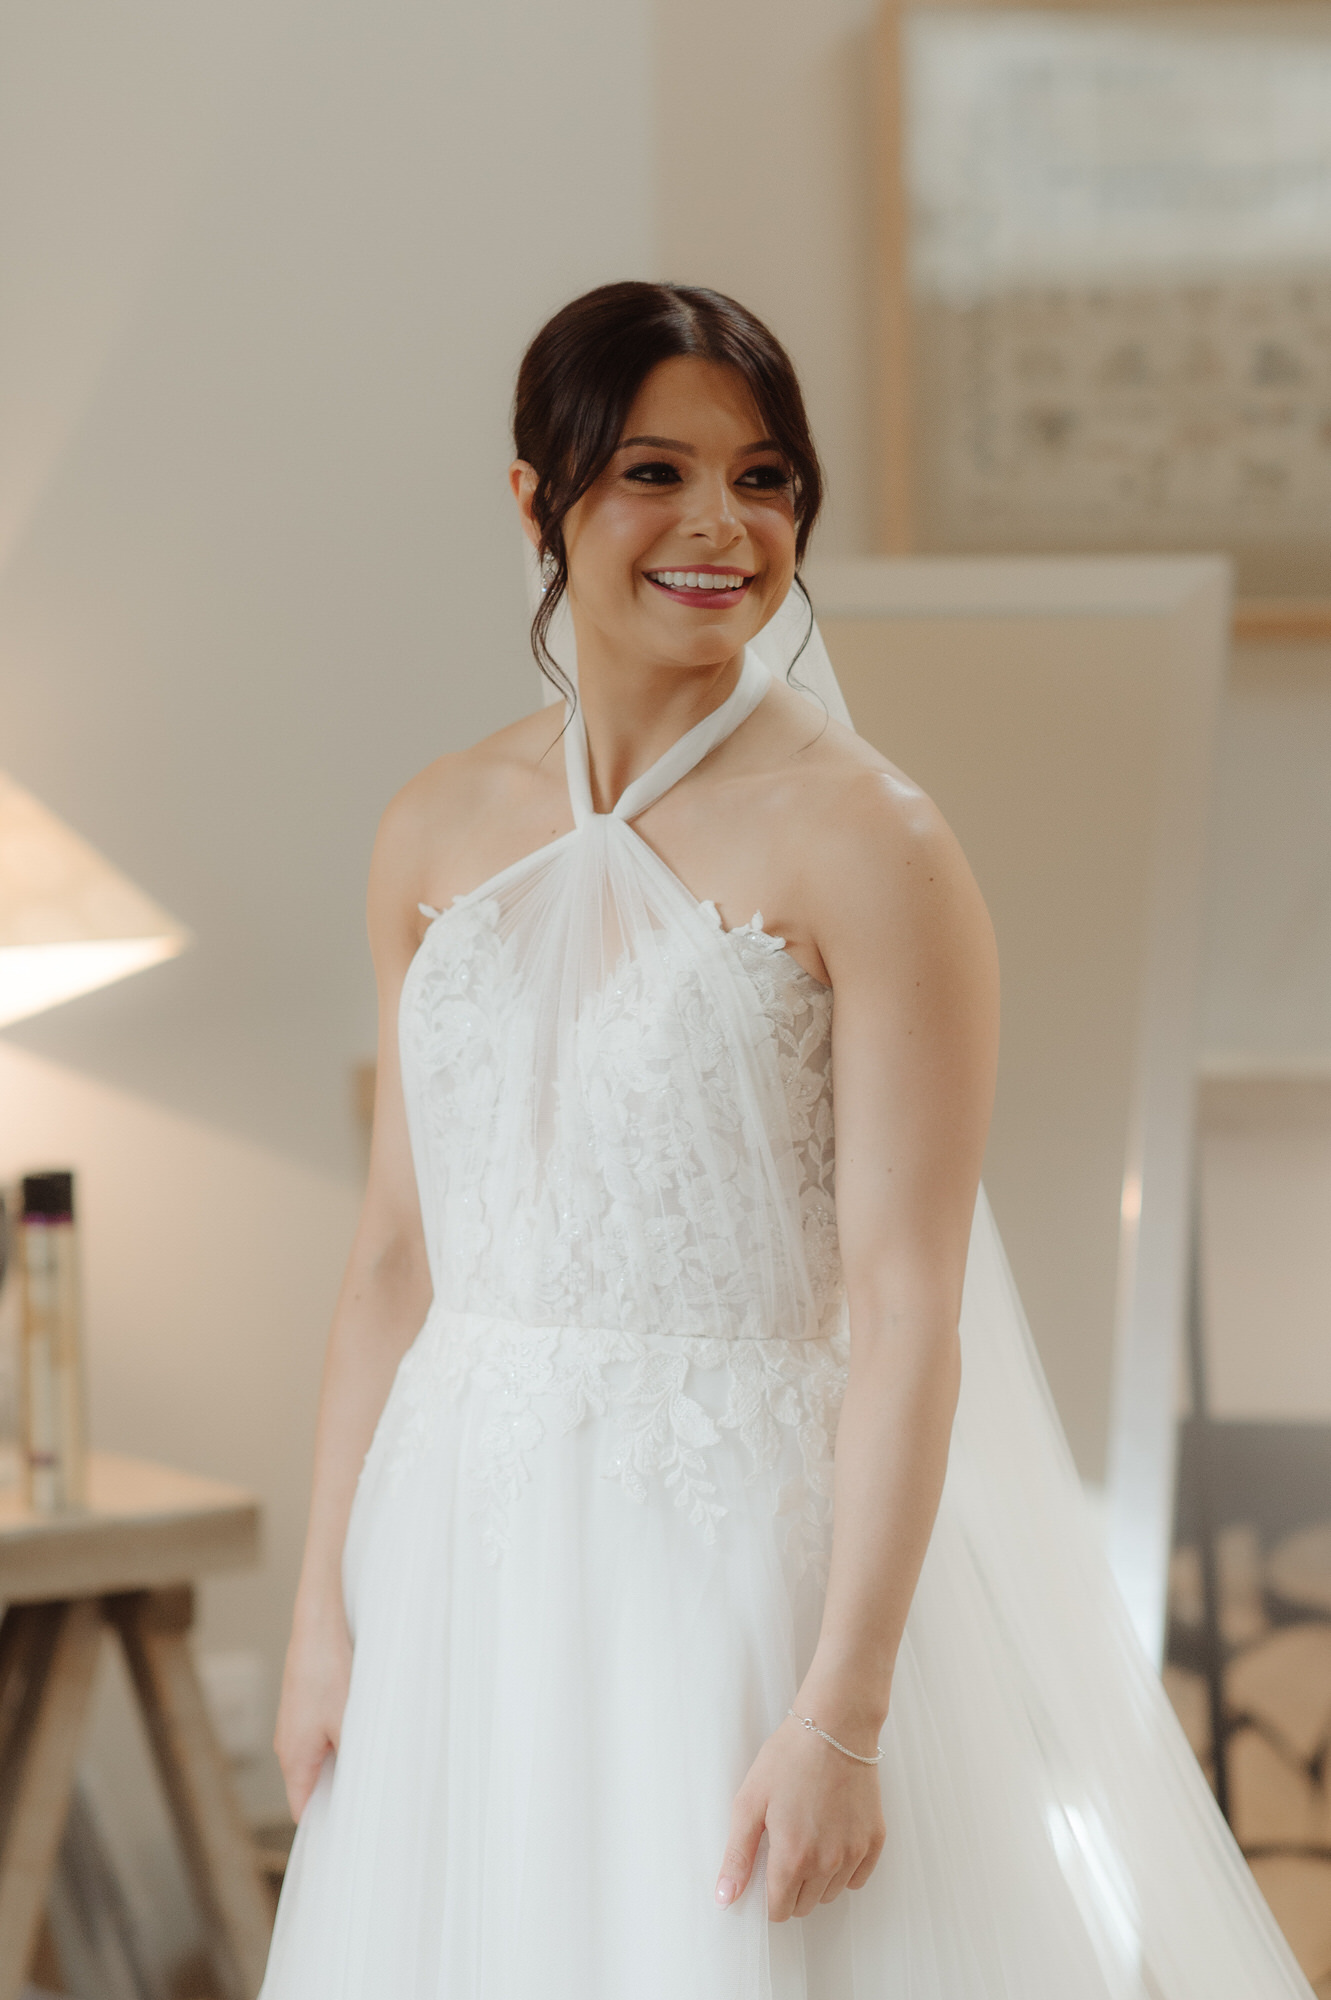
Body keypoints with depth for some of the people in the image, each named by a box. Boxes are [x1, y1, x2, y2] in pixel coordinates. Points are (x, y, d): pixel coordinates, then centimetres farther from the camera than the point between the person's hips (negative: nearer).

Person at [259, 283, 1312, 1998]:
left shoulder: (864, 843, -12)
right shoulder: (439, 832, 4)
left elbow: (904, 1311, -15)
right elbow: (397, 1254, 8)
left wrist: (842, 1716, -18)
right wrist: (325, 1603, 6)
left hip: (752, 1551, -5)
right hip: (472, 1559, 5)